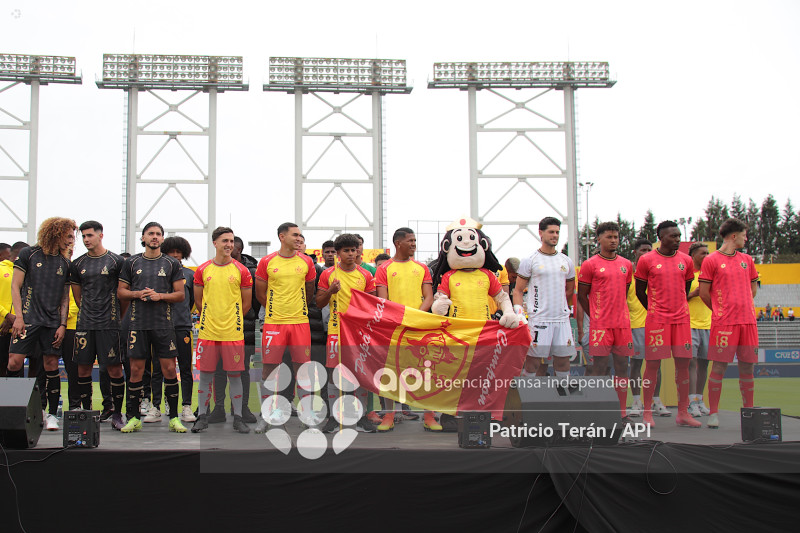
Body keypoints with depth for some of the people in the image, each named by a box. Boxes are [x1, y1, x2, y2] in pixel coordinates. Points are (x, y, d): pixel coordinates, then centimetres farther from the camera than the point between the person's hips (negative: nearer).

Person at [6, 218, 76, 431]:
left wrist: (62, 325, 4)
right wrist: (18, 316, -8)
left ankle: (52, 414, 8)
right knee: (14, 363, -9)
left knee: (51, 366, 1)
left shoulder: (65, 263, 13)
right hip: (28, 319, -3)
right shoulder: (28, 254, 3)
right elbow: (15, 286, 2)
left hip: (52, 323, 3)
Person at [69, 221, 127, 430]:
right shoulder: (78, 264, 11)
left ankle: (117, 415, 5)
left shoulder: (116, 261, 0)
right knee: (83, 368, 5)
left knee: (114, 369, -4)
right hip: (84, 324, 4)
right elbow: (77, 296, 20)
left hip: (109, 324, -4)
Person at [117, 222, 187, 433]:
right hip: (138, 323, 1)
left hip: (164, 324, -1)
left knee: (169, 369, -2)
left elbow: (180, 294, 5)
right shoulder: (131, 262, 10)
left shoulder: (172, 264, 7)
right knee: (136, 370, 2)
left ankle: (174, 417, 7)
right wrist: (137, 294, -8)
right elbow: (121, 291, 11)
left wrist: (160, 296, -11)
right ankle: (134, 417, 12)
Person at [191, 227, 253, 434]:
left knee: (234, 374, 3)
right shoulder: (203, 270, 5)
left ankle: (238, 418, 12)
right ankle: (202, 417, 17)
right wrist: (210, 318, 10)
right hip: (208, 331, 1)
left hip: (233, 332, -1)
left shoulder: (241, 271, 2)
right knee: (205, 374, 6)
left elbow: (247, 302, 7)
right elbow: (199, 300, 14)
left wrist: (232, 320, 7)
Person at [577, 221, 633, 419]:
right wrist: (596, 316, 2)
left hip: (623, 324, 5)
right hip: (600, 325, -5)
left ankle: (622, 414, 13)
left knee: (622, 367, 6)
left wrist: (618, 312, 13)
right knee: (599, 368, -3)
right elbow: (582, 295, 2)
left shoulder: (626, 265, 13)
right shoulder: (590, 265, -2)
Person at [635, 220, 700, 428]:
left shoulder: (685, 260, 9)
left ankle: (683, 413, 11)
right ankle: (647, 413, 5)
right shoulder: (647, 260, -2)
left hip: (681, 319, 4)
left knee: (683, 363, 3)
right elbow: (640, 292, 5)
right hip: (656, 320, -4)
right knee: (653, 364, -2)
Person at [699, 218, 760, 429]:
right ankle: (713, 413, 3)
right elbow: (703, 293, 0)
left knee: (747, 367, 7)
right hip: (723, 322, -5)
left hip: (748, 320, 5)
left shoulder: (747, 260, 15)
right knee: (719, 366, -4)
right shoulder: (711, 260, -2)